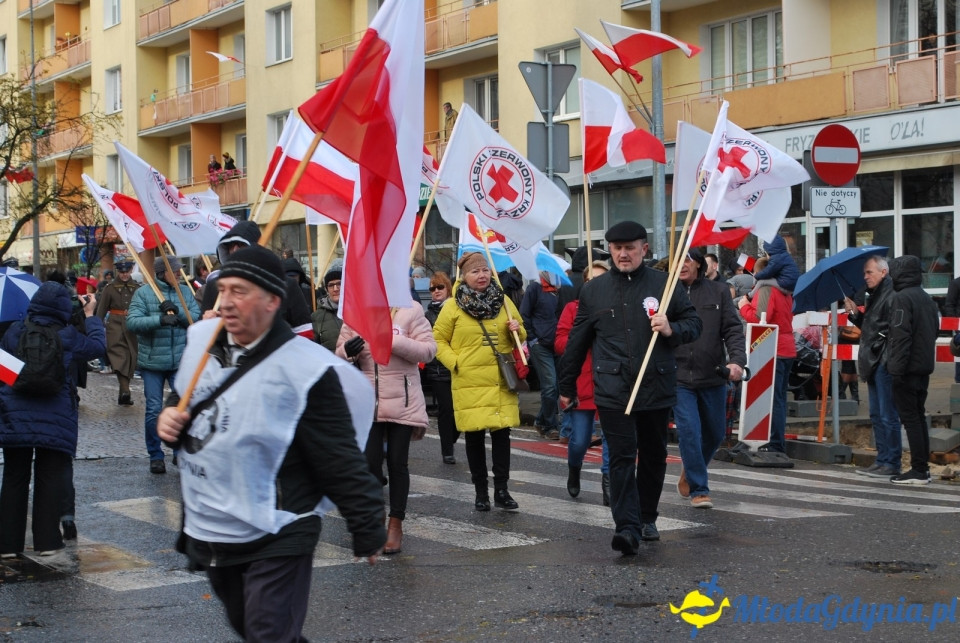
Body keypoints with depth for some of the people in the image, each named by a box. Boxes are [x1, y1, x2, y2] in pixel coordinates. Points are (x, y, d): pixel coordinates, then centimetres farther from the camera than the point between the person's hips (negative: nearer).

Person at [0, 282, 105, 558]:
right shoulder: (66, 336, -6)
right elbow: (98, 346, 8)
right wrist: (90, 316, 17)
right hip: (54, 421, -2)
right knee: (49, 478, 7)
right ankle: (46, 540, 9)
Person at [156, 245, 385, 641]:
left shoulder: (304, 369, -19)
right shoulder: (201, 340, 1)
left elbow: (341, 463, -16)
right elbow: (181, 401, 20)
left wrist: (367, 531, -11)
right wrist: (169, 418, -3)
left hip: (275, 541, -7)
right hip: (206, 531, 8)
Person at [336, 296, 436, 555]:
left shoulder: (409, 310, -3)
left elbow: (428, 349, -10)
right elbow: (340, 355, 8)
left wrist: (393, 341, -22)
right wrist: (347, 352, -17)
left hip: (403, 401, -2)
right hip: (368, 400, 2)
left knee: (397, 463, 6)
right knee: (369, 462, -2)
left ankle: (396, 524, 17)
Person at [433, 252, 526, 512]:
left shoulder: (503, 301, 8)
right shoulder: (453, 307, -1)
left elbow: (519, 337, 18)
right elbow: (438, 340, 4)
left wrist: (517, 331, -4)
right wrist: (454, 362, -9)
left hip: (501, 382, 2)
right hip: (469, 383, -2)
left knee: (501, 433, 1)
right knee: (474, 436, 4)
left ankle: (501, 490, 10)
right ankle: (481, 491, 15)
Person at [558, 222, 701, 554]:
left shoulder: (665, 284, 3)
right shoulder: (593, 290, 6)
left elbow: (694, 324, 9)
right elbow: (577, 341, 13)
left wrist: (672, 329, -14)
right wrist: (567, 386, 16)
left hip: (656, 388, 1)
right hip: (613, 391, -1)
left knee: (653, 457, 13)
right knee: (622, 458, -9)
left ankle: (647, 518, 31)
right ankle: (628, 527, -13)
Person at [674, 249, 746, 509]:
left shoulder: (718, 291, 3)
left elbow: (733, 329, -1)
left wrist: (737, 360, -15)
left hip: (713, 376, 3)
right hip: (679, 377, -3)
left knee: (715, 433, 15)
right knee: (689, 431, -10)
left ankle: (691, 472, 40)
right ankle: (698, 489, 2)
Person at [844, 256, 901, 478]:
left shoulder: (892, 295, -13)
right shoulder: (874, 295, 18)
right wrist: (855, 314, 11)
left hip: (885, 362, -10)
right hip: (874, 363, 10)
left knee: (888, 416, -6)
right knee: (877, 415, 14)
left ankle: (891, 464, -2)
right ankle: (882, 460, 20)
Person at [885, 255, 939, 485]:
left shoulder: (900, 298, -13)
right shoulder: (928, 299, 15)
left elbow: (900, 336, -19)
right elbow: (934, 331, 21)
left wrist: (896, 369, -19)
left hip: (907, 369, -9)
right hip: (925, 367, 9)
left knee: (910, 418, -6)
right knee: (919, 417, 14)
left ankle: (918, 470, -7)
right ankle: (923, 467, 17)